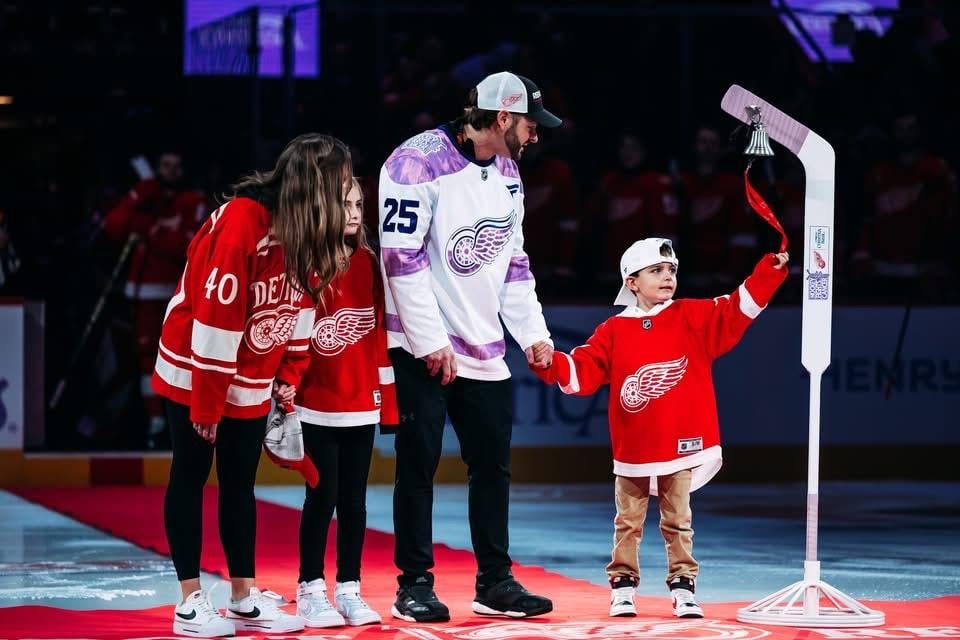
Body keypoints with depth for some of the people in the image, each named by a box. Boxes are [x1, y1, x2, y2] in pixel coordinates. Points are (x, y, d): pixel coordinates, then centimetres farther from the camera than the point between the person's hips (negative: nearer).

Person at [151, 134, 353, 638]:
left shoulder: (307, 233, -3)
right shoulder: (241, 222, -27)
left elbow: (301, 304, 8)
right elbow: (215, 314, -25)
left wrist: (289, 379, 4)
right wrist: (207, 404, -21)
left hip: (252, 382, 7)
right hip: (195, 373, -7)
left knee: (240, 484, 11)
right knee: (190, 479, 2)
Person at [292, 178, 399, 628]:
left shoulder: (368, 265, 7)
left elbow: (378, 332, 10)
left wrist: (387, 397, 9)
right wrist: (287, 388, -15)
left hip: (361, 406, 4)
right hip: (317, 406, -4)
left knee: (354, 500, 7)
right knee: (322, 497, 0)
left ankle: (349, 590, 14)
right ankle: (310, 591, 9)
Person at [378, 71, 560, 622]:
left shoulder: (507, 173, 11)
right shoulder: (419, 162, -15)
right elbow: (401, 256, -18)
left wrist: (533, 334, 11)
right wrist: (430, 341, -19)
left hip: (484, 348, 7)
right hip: (422, 345, -7)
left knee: (493, 463, 9)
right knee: (420, 463, -3)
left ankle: (495, 582, 17)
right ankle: (415, 585, 5)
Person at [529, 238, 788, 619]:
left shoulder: (694, 318, 2)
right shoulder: (613, 332, 2)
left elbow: (737, 311, -7)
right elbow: (582, 372, -1)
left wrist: (771, 269, -18)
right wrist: (551, 365, -19)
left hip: (681, 447, 0)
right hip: (633, 452, 0)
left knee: (678, 522, 8)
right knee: (628, 523, 8)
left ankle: (683, 587, 13)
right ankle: (622, 587, 15)